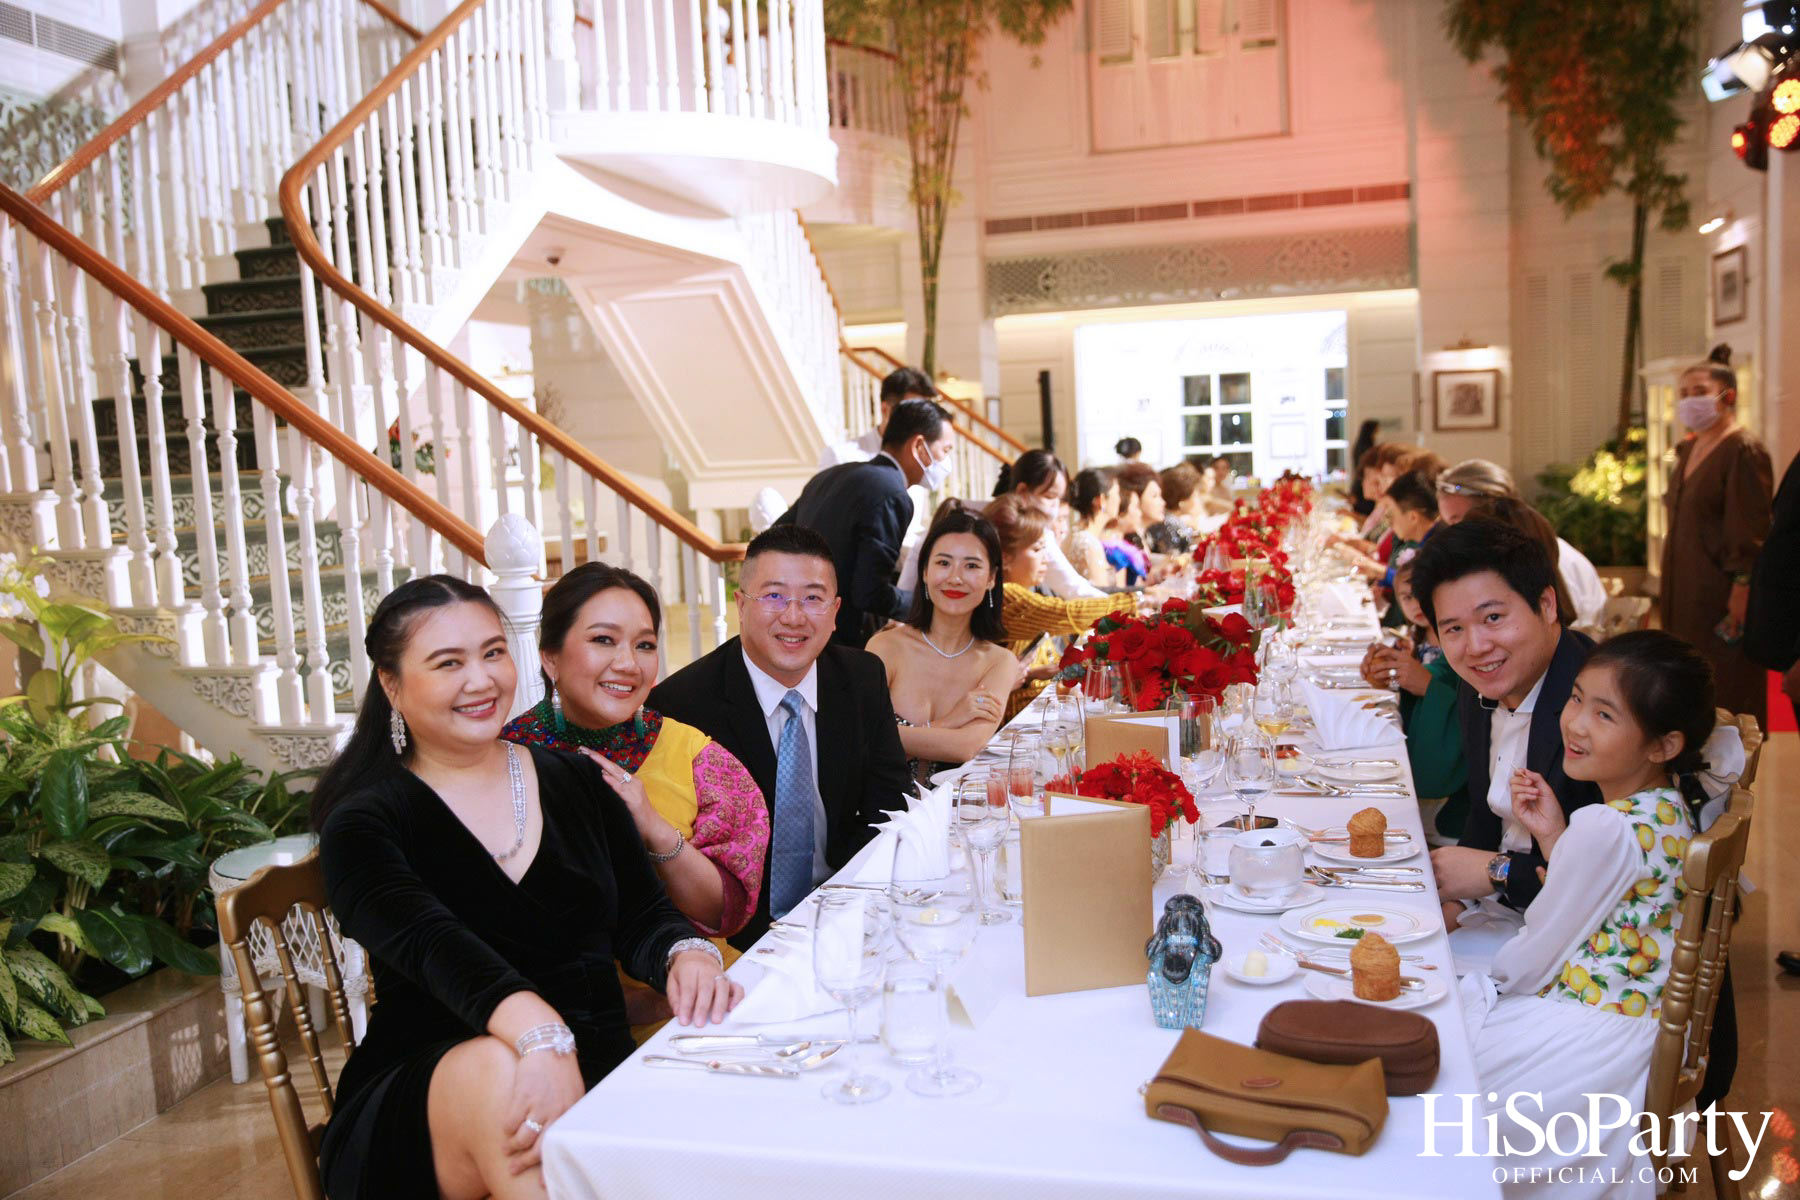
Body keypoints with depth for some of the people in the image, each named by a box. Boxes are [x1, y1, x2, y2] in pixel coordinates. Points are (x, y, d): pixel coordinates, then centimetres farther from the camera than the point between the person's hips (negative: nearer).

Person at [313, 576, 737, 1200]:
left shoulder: (577, 782, 13)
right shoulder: (364, 823, -1)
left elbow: (640, 915, 7)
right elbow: (429, 941, -20)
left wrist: (687, 955, -19)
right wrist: (541, 1033, -40)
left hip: (596, 1075, 3)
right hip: (424, 1103, -2)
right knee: (500, 1066, -37)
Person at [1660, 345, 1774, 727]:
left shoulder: (1743, 450, -12)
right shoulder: (1688, 449, 13)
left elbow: (1752, 529, -18)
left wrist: (1741, 592, -21)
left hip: (1721, 592, -8)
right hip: (1684, 590, 8)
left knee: (1727, 692, -1)